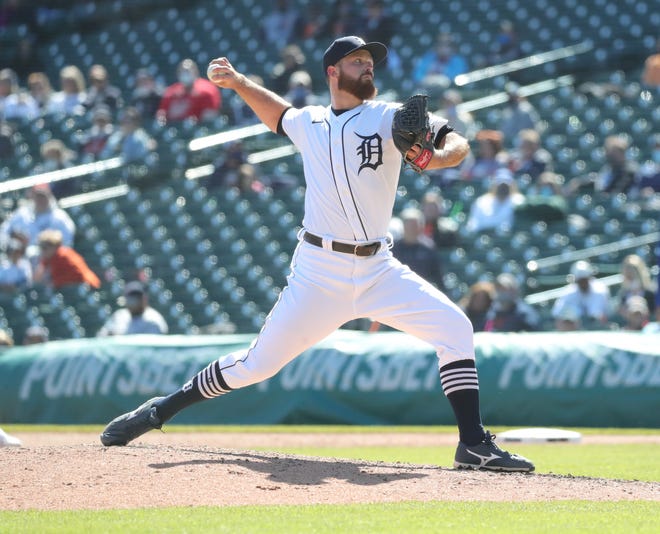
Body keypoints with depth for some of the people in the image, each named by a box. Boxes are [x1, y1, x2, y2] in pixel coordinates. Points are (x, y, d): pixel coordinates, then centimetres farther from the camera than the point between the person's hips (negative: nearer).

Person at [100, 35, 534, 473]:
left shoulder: (390, 118, 0)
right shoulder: (308, 124, 7)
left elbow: (458, 144, -14)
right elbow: (277, 113, 32)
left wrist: (436, 157, -37)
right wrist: (238, 82, 16)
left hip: (378, 269, 1)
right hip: (320, 271, -1)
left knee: (454, 327, -15)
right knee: (258, 363, 0)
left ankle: (474, 445, -10)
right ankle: (160, 411, 17)